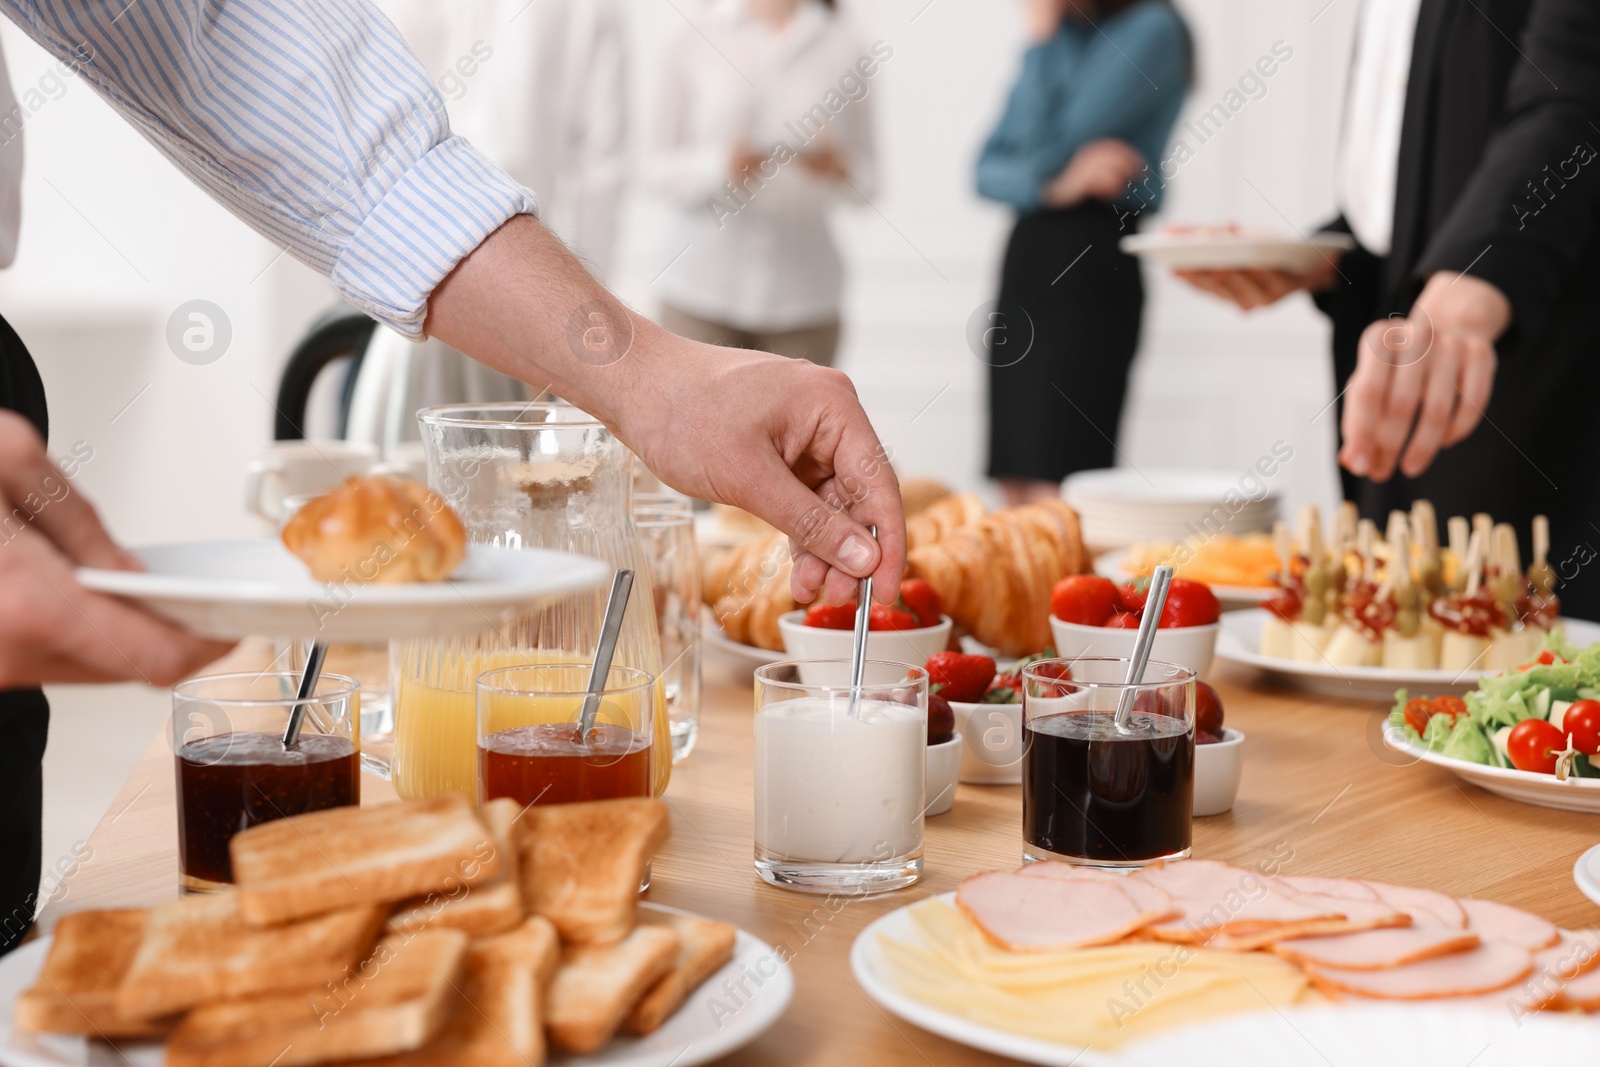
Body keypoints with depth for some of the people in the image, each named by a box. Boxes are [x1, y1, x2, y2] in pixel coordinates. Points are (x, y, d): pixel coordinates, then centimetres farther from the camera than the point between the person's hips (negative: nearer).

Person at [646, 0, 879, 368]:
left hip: (803, 290, 1)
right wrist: (719, 165, -17)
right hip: (704, 286, 0)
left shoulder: (847, 47, 4)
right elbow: (659, 163, 3)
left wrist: (839, 169, -16)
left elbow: (866, 175, 7)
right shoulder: (691, 45, 3)